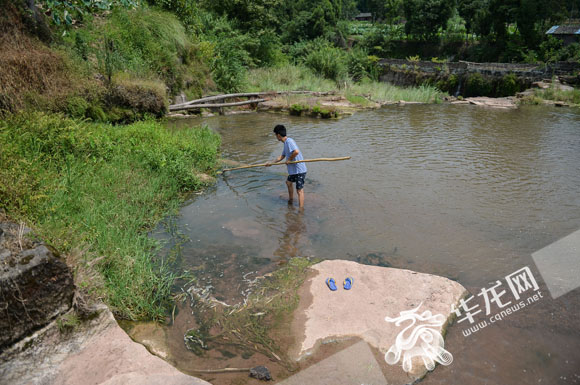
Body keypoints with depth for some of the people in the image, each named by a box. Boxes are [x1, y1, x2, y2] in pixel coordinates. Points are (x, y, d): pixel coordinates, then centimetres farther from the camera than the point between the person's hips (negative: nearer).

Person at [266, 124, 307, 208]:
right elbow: (282, 156, 25)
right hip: (293, 170, 11)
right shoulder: (285, 143, 14)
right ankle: (291, 200, 48)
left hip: (299, 170, -11)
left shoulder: (289, 141, -17)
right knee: (288, 182, 30)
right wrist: (271, 163, 30)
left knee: (299, 190, -9)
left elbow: (296, 151, -33)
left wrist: (289, 160, -18)